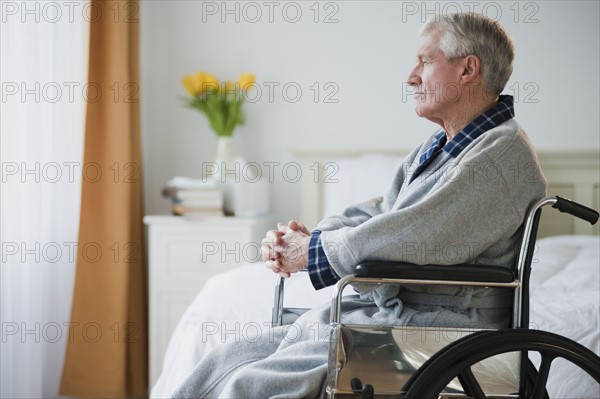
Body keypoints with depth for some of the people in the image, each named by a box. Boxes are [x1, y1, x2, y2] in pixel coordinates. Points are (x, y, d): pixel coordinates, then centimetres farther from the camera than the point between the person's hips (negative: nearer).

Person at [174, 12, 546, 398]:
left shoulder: (504, 150, -14)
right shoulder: (439, 147, 19)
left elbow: (418, 236, -23)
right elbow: (379, 213, 20)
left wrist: (314, 250, -10)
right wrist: (304, 236, 0)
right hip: (378, 313, 9)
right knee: (224, 361, 1)